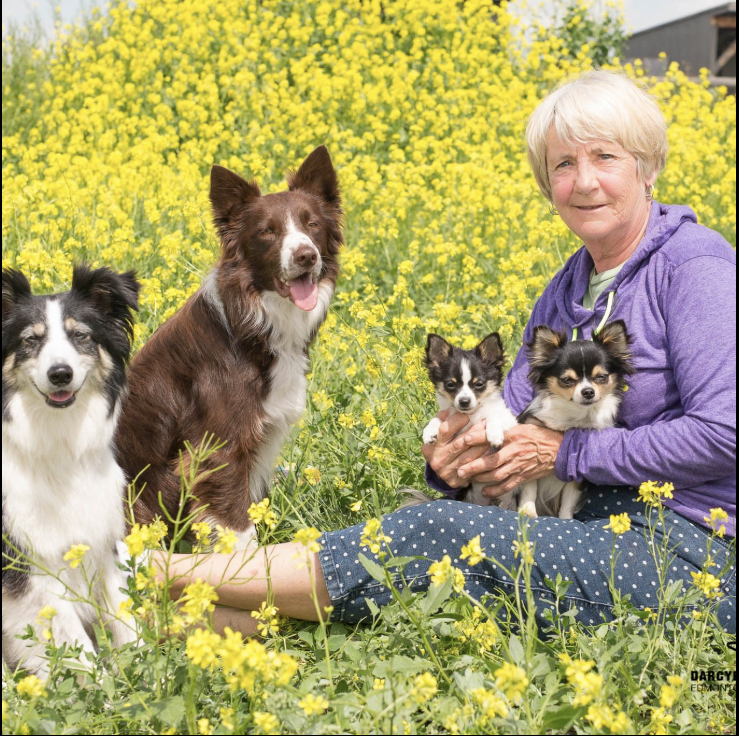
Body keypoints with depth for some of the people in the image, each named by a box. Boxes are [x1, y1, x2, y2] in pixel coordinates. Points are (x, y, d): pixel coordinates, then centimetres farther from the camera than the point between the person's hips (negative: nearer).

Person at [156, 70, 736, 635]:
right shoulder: (565, 291, 14)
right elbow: (513, 417, 9)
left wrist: (565, 451, -15)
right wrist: (453, 457, -14)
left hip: (688, 552, -7)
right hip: (607, 529, 7)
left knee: (433, 533, -21)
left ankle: (167, 573, -19)